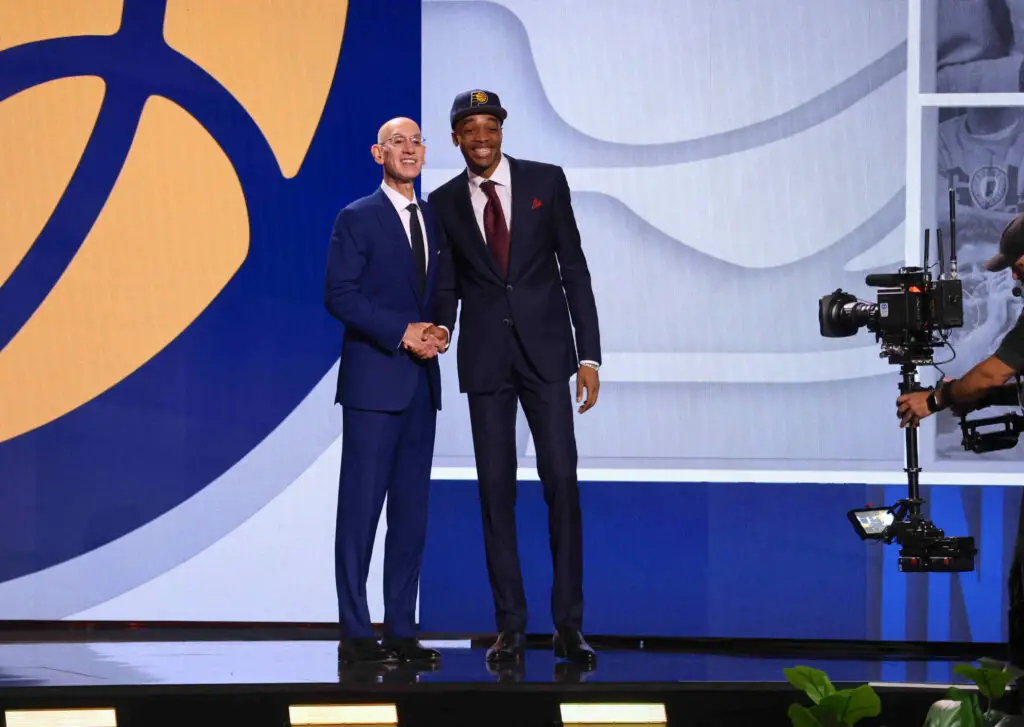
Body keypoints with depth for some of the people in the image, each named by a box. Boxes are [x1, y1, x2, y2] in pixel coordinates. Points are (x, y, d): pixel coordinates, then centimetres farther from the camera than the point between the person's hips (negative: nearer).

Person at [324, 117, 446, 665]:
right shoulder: (358, 219, -3)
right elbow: (339, 294, -11)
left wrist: (437, 332, -2)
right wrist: (401, 333, -16)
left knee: (411, 511, 6)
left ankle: (401, 631, 10)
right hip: (373, 382, -6)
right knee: (361, 508, -5)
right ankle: (355, 635, -2)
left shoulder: (433, 220, 16)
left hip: (421, 383, 6)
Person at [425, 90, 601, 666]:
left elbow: (574, 269, 3)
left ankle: (569, 622, 0)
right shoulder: (445, 203, 5)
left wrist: (589, 356, -2)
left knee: (562, 483, -6)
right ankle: (511, 625, 7)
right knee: (496, 490, 2)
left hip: (545, 352, -1)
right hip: (485, 359, 1)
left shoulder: (545, 181, 2)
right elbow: (447, 283, 11)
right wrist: (441, 327, -13)